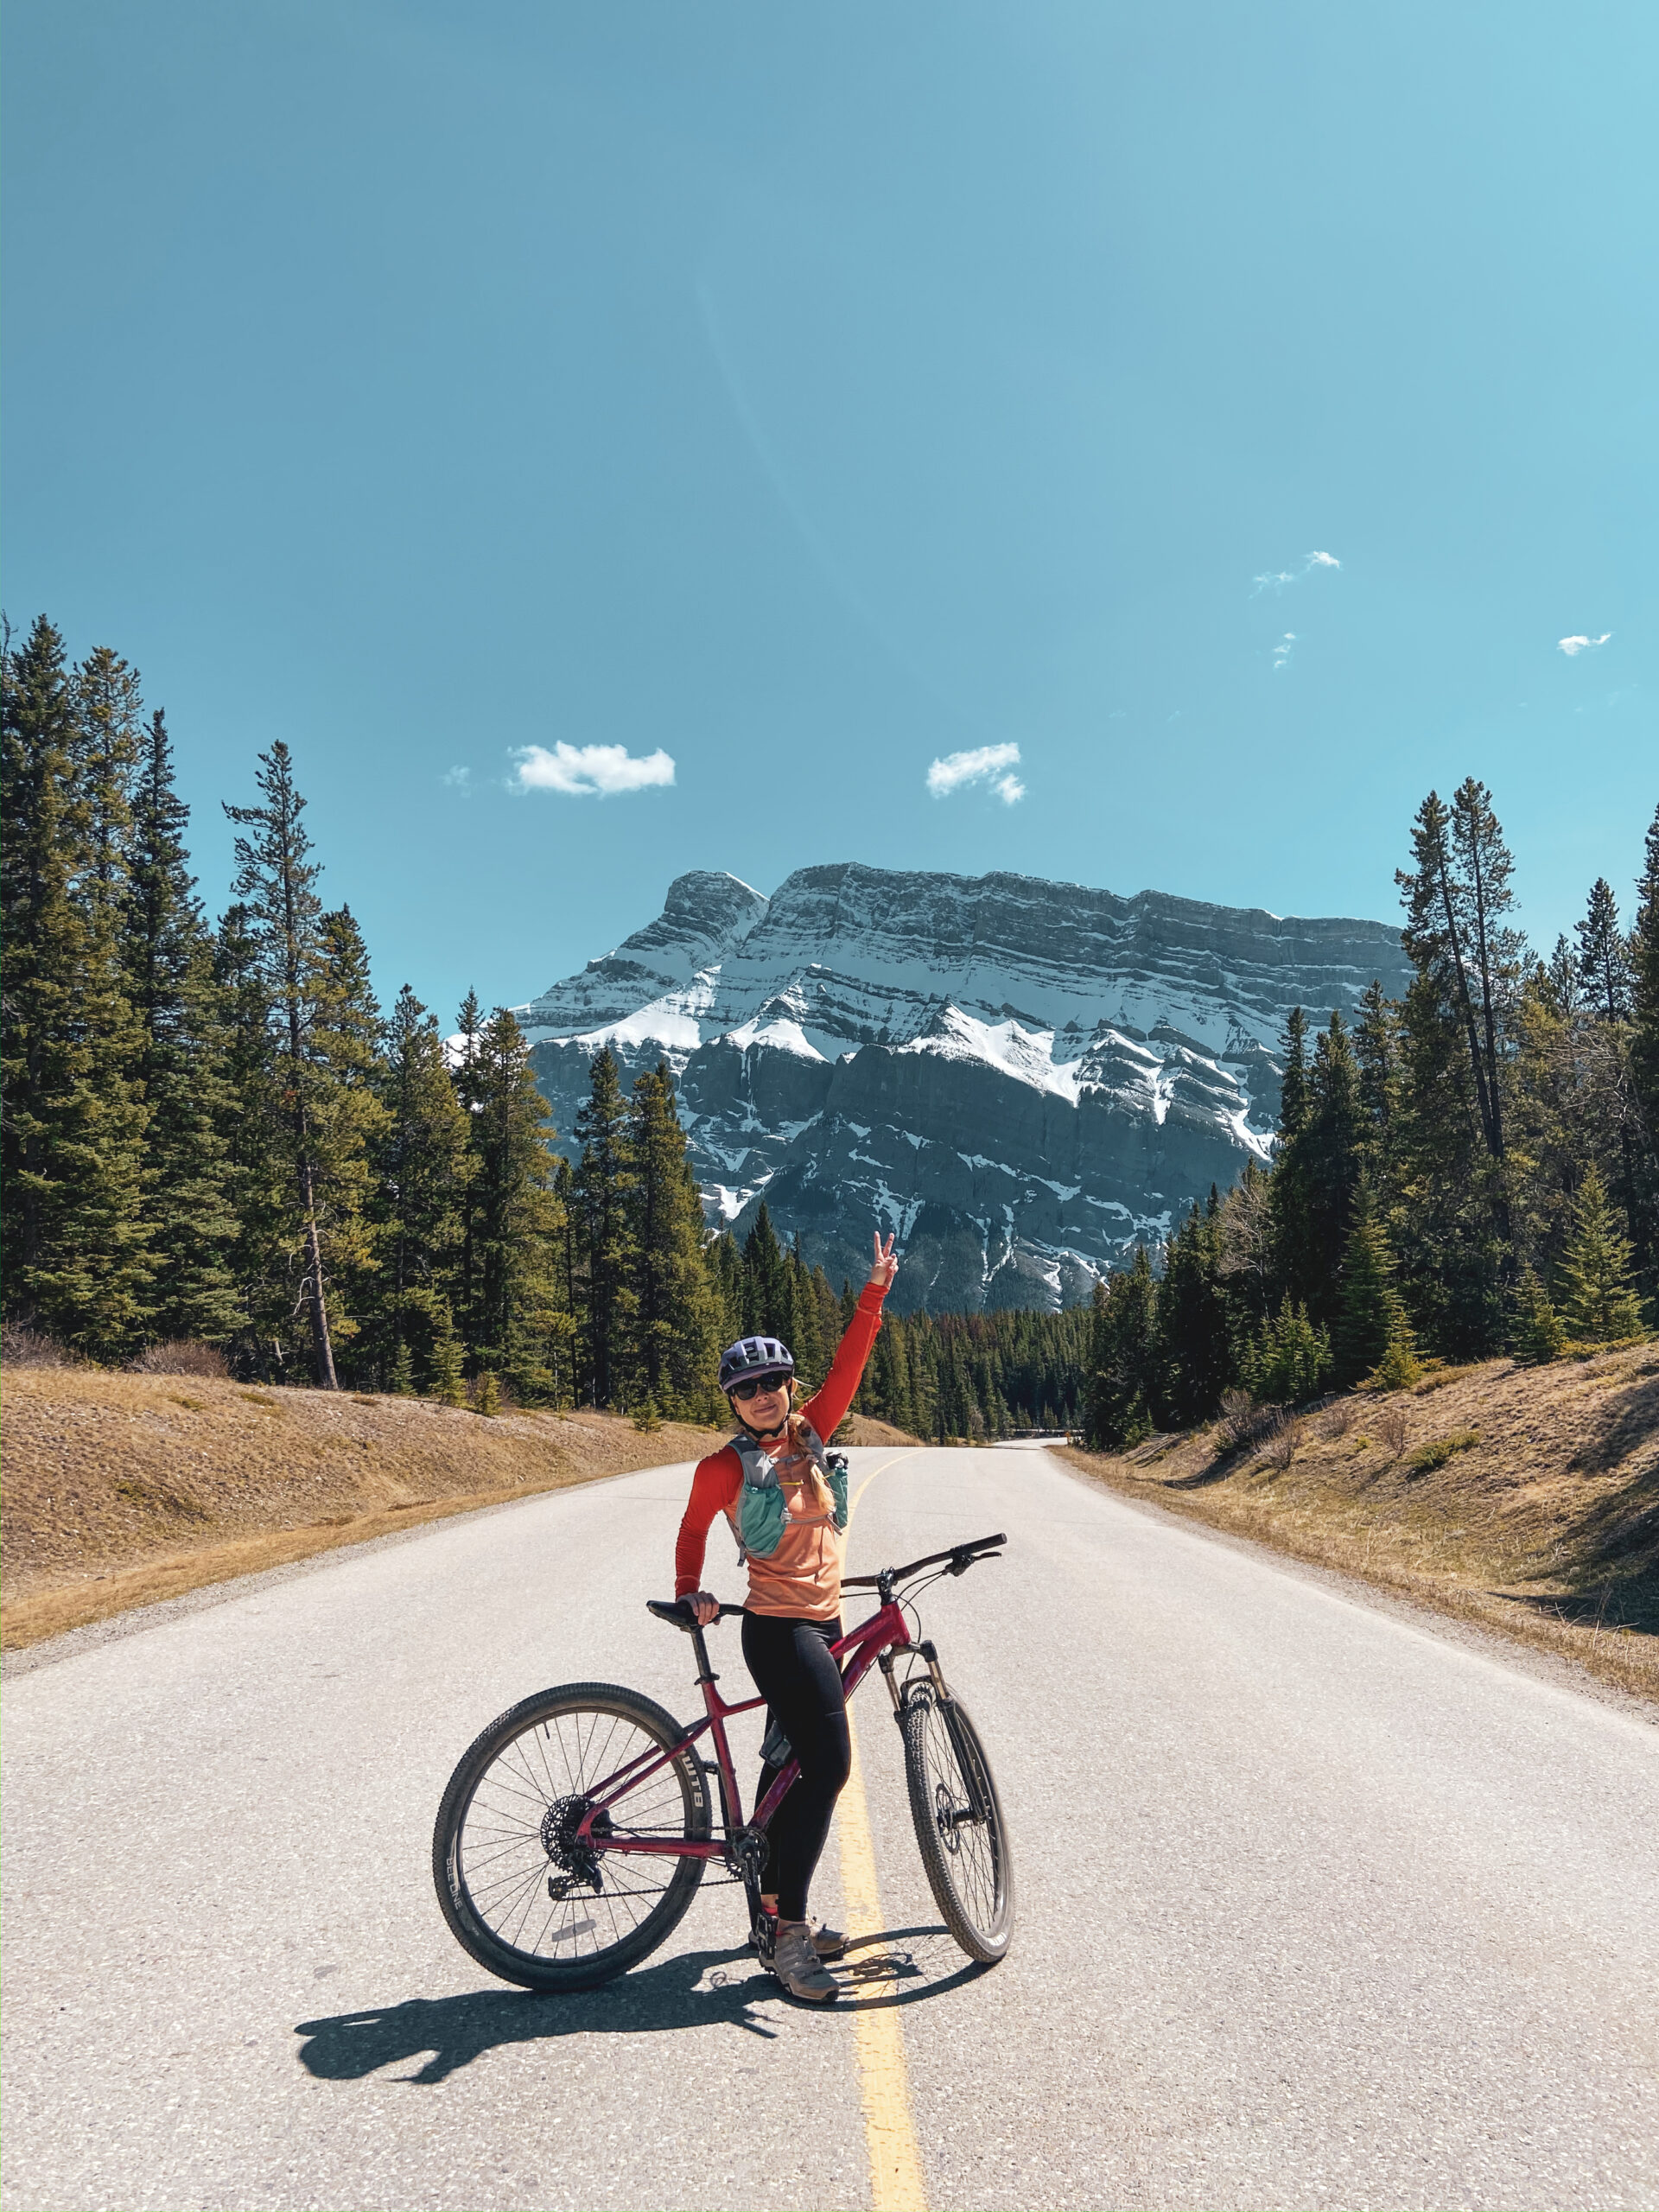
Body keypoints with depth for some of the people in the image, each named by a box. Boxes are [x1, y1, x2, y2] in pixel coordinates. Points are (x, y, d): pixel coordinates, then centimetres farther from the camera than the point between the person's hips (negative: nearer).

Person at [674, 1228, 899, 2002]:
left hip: (821, 1624, 7)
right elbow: (692, 1530, 9)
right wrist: (689, 1593, -2)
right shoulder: (725, 1466, -7)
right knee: (827, 1764, -15)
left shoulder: (809, 1436, 5)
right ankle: (787, 1932, -7)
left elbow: (847, 1366, 0)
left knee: (791, 1764, 15)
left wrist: (876, 1291, -6)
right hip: (778, 1628, -7)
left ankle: (775, 1916, 28)